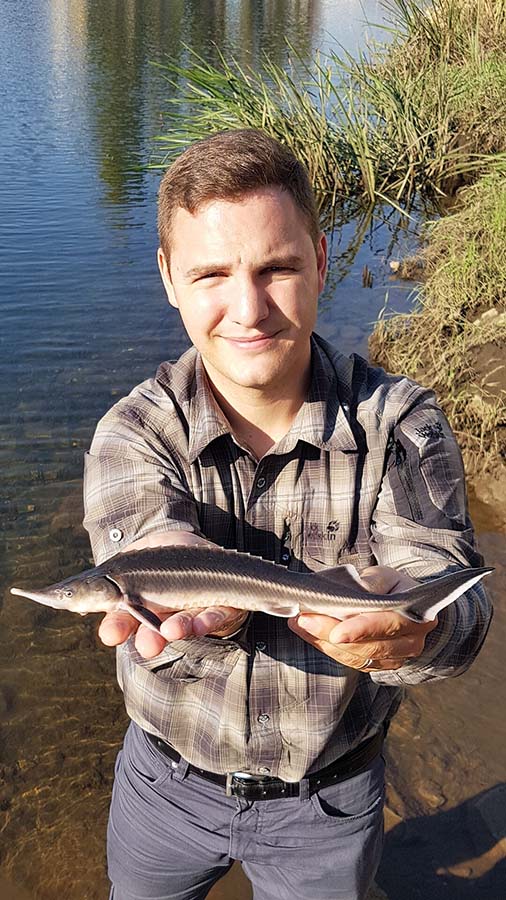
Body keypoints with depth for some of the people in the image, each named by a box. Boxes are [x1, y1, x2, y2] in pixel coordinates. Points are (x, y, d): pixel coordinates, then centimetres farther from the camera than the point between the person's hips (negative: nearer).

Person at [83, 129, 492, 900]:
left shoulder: (401, 424, -19)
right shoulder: (131, 434, -18)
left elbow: (456, 613, -30)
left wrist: (411, 627, -54)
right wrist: (212, 598, -59)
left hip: (329, 798, 0)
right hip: (168, 780, 1)